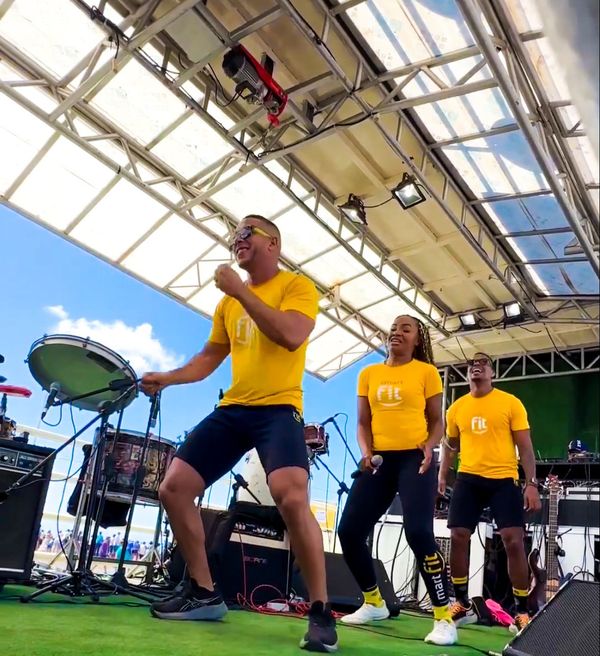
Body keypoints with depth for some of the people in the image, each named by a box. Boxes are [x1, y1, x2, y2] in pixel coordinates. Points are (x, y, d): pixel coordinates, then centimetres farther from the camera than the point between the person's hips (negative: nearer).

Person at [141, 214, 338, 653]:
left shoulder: (296, 286, -1)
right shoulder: (228, 301, 18)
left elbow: (291, 336, -21)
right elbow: (209, 358, 23)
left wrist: (240, 290, -15)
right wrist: (167, 378, 6)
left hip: (278, 409, -7)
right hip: (231, 410, 7)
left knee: (292, 498, -29)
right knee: (174, 488, 2)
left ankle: (322, 613, -10)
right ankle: (205, 594, 17)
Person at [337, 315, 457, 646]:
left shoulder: (426, 372, 4)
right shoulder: (368, 373, 12)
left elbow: (437, 421, 5)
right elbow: (363, 422, 13)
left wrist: (429, 446, -15)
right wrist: (366, 451, -5)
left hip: (414, 458, -4)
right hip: (379, 459, 4)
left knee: (418, 533, -19)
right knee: (349, 531, 0)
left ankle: (444, 617, -2)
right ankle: (374, 602, 23)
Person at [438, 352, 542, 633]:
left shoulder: (510, 403, 0)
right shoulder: (457, 407, 9)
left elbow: (525, 446, 0)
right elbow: (450, 446, 19)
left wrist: (531, 484, -7)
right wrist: (442, 476, 9)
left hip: (504, 479, -3)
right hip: (468, 479, 3)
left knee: (513, 541, -7)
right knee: (458, 538, 0)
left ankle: (522, 612, 10)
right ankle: (463, 605, 18)